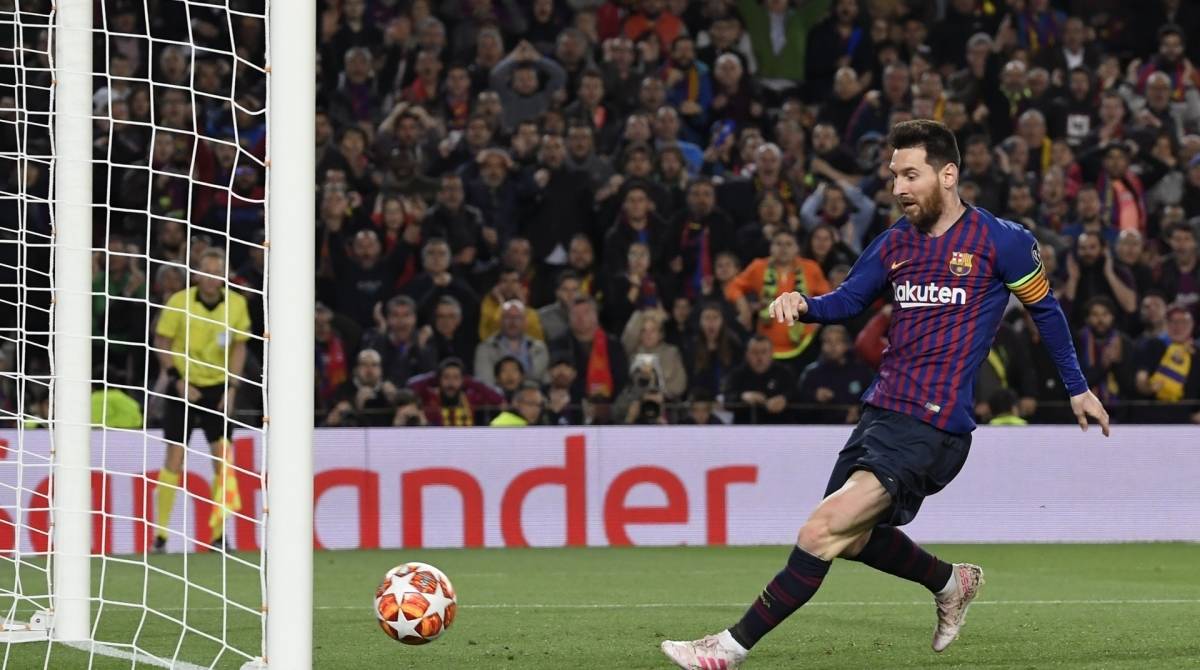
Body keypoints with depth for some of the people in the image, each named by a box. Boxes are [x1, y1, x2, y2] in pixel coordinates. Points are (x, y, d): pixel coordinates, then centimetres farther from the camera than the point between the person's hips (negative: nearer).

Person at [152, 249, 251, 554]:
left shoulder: (236, 304, -5)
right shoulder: (179, 302, -11)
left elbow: (239, 347, 5)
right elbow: (161, 343, -4)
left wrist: (231, 388, -4)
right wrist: (179, 381, -11)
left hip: (218, 388, 2)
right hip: (183, 387, -2)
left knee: (223, 458, -4)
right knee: (174, 458, -4)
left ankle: (219, 534, 3)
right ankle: (160, 533, 3)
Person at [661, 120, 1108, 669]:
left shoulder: (1000, 241, -5)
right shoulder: (896, 242, 12)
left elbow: (1044, 307, 8)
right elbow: (847, 300, 21)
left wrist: (1077, 388, 15)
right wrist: (802, 305, -3)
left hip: (931, 427, -8)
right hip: (881, 412, 8)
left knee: (823, 531, -19)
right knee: (854, 538, 17)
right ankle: (951, 583, 42)